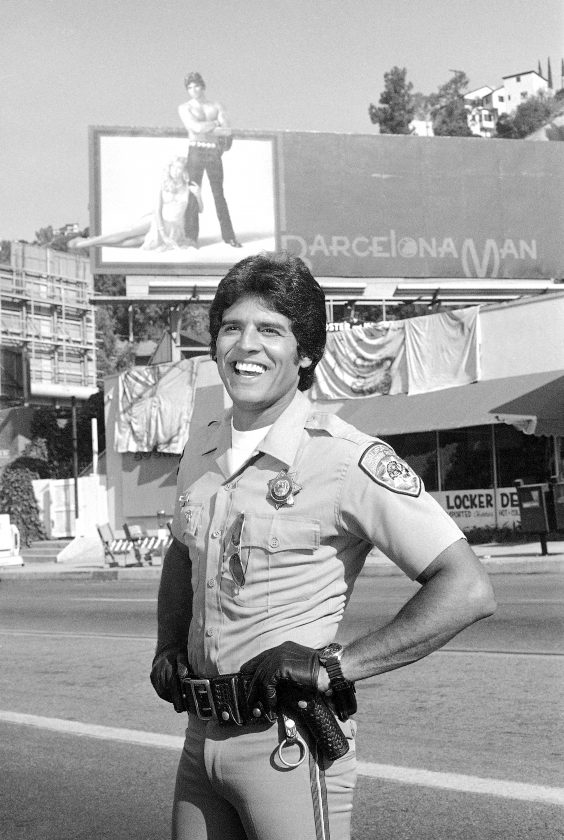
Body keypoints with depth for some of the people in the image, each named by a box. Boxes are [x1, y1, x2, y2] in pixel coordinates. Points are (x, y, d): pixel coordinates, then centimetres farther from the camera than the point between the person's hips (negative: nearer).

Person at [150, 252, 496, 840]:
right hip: (202, 737, 7)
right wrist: (168, 648, 9)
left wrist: (334, 667, -19)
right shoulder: (200, 451, 6)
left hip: (289, 742, -6)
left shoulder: (346, 458, -16)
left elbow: (468, 591, -20)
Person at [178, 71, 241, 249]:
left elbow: (227, 131, -2)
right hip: (195, 153, -2)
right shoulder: (184, 108, 5)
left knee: (219, 195, 4)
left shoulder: (217, 107, 12)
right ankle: (190, 236, -2)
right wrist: (216, 123, -2)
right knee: (192, 195, -4)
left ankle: (228, 235, 8)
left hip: (214, 154, 2)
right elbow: (195, 128, -13)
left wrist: (205, 129, -7)